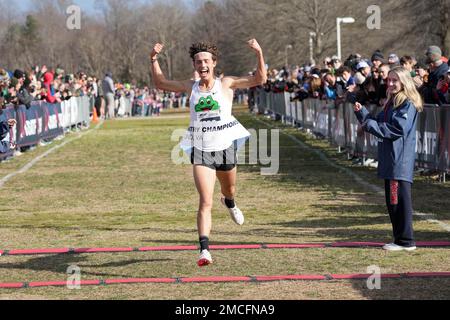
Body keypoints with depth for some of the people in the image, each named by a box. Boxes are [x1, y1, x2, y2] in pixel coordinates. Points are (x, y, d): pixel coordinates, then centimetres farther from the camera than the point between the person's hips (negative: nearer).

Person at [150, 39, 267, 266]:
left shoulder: (226, 84, -1)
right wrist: (154, 60, 5)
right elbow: (160, 84, 17)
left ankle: (229, 204, 63)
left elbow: (259, 79, -6)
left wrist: (259, 54, -19)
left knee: (229, 190, 25)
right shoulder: (190, 87, 4)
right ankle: (204, 250, -18)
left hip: (225, 147, 1)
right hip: (201, 151, -1)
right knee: (206, 202, -13)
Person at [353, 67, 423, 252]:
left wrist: (371, 125, -15)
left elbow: (399, 129, -20)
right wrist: (361, 112, 7)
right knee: (392, 200, 13)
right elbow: (379, 124, 20)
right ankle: (400, 238, 20)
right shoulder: (391, 102, 18)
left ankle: (406, 241, -4)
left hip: (401, 160, -10)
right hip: (389, 159, 10)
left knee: (399, 199, -8)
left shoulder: (408, 104, -11)